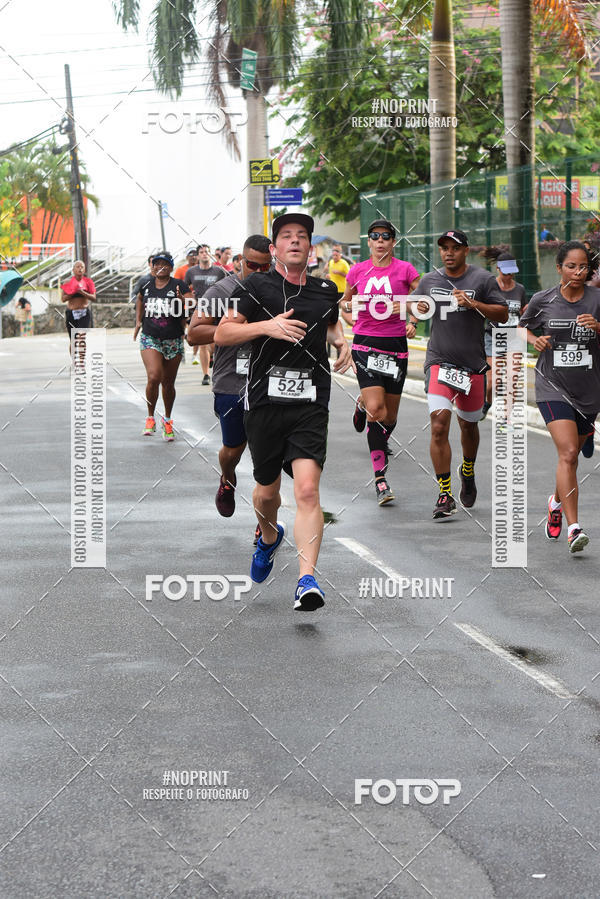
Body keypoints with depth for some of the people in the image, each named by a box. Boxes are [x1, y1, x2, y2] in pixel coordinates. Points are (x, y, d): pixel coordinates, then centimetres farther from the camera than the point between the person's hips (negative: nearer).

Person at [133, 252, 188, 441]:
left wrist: (182, 300, -23)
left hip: (173, 340, 0)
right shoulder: (146, 284, 5)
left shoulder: (178, 286, -3)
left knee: (168, 383, 9)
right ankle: (150, 417, -1)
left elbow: (188, 312, -3)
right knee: (153, 377, -19)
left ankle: (167, 420, 29)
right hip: (150, 339, 0)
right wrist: (138, 321, 19)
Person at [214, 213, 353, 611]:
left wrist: (342, 342, 10)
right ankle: (270, 538, 48)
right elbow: (221, 334, -2)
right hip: (265, 401, 0)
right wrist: (266, 326, -15)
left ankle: (307, 580, -20)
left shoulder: (326, 290, 11)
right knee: (267, 491, 13)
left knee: (308, 489, -16)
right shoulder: (257, 286, 1)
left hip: (311, 403, 1)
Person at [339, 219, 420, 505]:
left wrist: (412, 321, -13)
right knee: (376, 409, -16)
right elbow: (345, 302, 22)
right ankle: (380, 477, -10)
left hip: (396, 345, 1)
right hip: (366, 345, -1)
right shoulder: (358, 271, 5)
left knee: (389, 415, 8)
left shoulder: (405, 270, -1)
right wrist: (353, 320, 4)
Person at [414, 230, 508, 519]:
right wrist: (418, 309, -2)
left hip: (473, 364, 0)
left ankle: (468, 472, 48)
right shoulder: (428, 280, 7)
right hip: (439, 361, 0)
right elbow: (416, 306, 23)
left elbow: (503, 314, -4)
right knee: (439, 424, -18)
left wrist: (473, 303, -18)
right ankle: (445, 495, -15)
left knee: (469, 424, 16)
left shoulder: (483, 279, 0)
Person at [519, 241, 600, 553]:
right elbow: (522, 325, 16)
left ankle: (557, 502, 47)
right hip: (553, 387, -2)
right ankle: (573, 528, -21)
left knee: (570, 455, 16)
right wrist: (534, 339, -5)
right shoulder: (543, 300, -1)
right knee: (568, 453, -18)